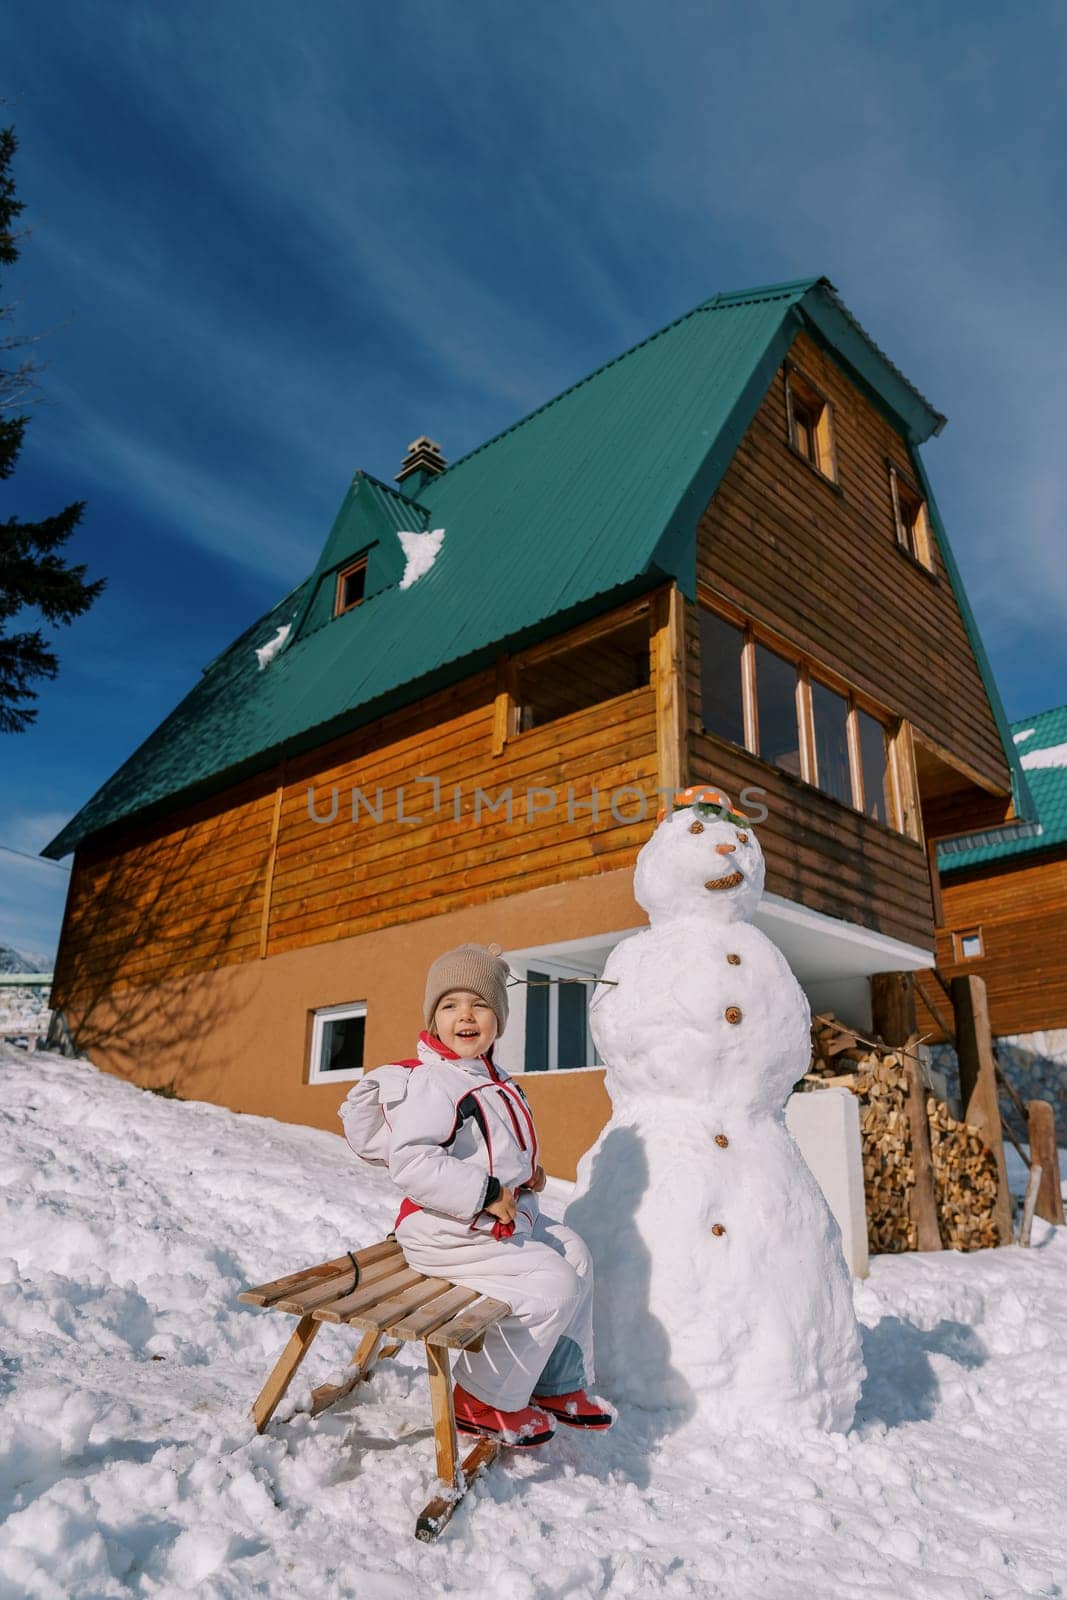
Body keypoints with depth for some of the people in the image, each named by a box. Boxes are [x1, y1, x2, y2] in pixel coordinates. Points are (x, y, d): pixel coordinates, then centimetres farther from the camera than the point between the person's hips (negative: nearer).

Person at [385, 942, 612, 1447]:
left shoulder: (493, 1081, 10)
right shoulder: (430, 1083, -21)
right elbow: (410, 1161, -31)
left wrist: (527, 1173, 8)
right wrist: (485, 1193, -29)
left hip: (507, 1218, 10)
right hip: (449, 1232, -10)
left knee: (575, 1255, 13)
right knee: (552, 1283, -14)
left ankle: (558, 1385, 26)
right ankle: (484, 1402, 3)